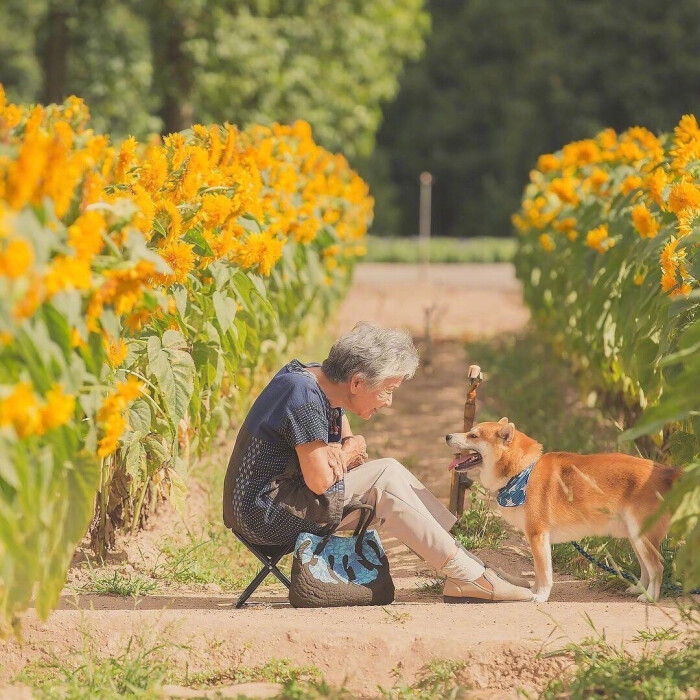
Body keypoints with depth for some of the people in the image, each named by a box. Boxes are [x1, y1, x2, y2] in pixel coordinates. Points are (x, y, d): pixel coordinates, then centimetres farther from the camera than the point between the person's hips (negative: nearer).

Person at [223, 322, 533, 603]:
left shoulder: (323, 382, 6)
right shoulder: (305, 398, -23)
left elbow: (352, 448, 10)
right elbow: (319, 481, -24)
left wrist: (344, 452, -14)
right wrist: (348, 453, -4)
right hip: (266, 517, -10)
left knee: (389, 475, 4)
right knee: (385, 476, -16)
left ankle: (465, 564, 1)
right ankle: (466, 575, -10)